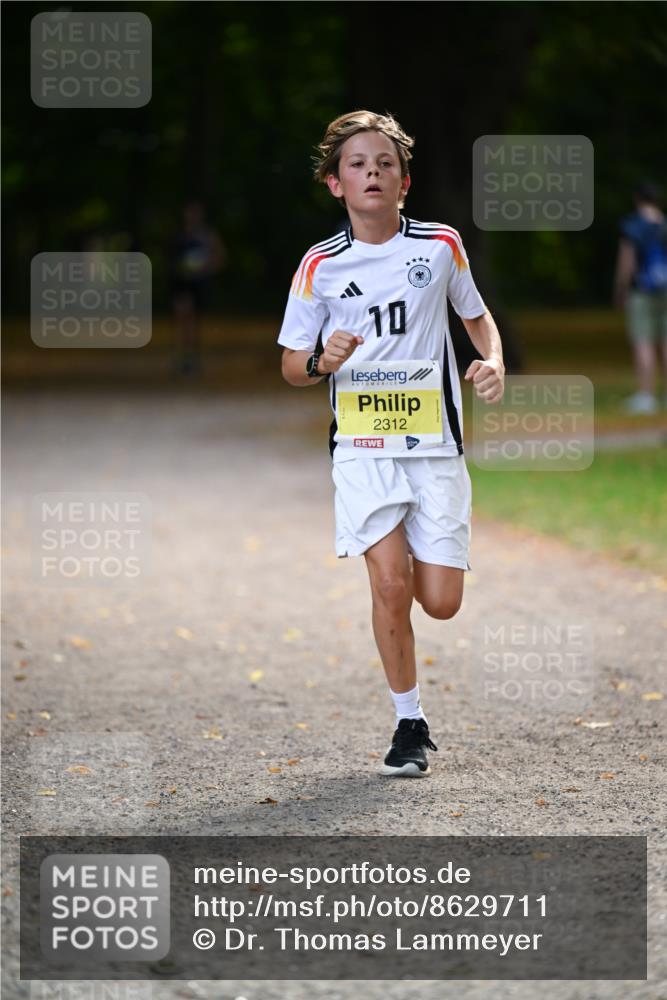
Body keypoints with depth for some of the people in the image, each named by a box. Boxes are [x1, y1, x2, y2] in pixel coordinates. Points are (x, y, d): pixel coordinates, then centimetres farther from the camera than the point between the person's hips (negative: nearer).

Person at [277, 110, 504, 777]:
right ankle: (410, 723, 1)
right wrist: (323, 362, -15)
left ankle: (418, 559, 35)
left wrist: (493, 362, -1)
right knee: (390, 584, -16)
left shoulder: (441, 245, 3)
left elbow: (476, 314, 20)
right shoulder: (320, 265, 1)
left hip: (436, 443, 1)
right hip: (362, 446, -1)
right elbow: (291, 366, 8)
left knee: (440, 603, -3)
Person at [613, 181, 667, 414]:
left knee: (643, 345, -2)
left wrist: (619, 292, -2)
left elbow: (626, 263, -12)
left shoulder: (632, 227, -10)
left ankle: (646, 396, -5)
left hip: (641, 292, -4)